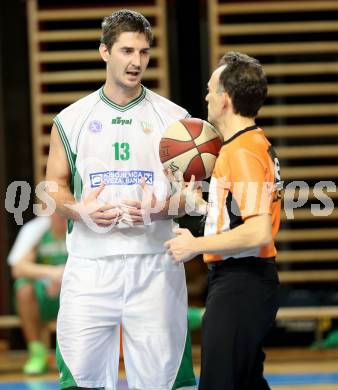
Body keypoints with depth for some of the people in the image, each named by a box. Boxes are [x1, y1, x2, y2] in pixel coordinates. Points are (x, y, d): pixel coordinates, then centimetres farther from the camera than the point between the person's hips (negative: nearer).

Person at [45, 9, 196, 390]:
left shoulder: (173, 118, 7)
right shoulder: (71, 119, 8)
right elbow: (55, 186, 12)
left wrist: (158, 210, -13)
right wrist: (81, 211, -9)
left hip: (154, 263, 0)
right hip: (90, 263, 0)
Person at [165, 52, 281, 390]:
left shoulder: (243, 153, -18)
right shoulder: (255, 144, 14)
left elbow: (259, 232, -26)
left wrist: (196, 245, -17)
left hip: (238, 284, -11)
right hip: (247, 281, 11)